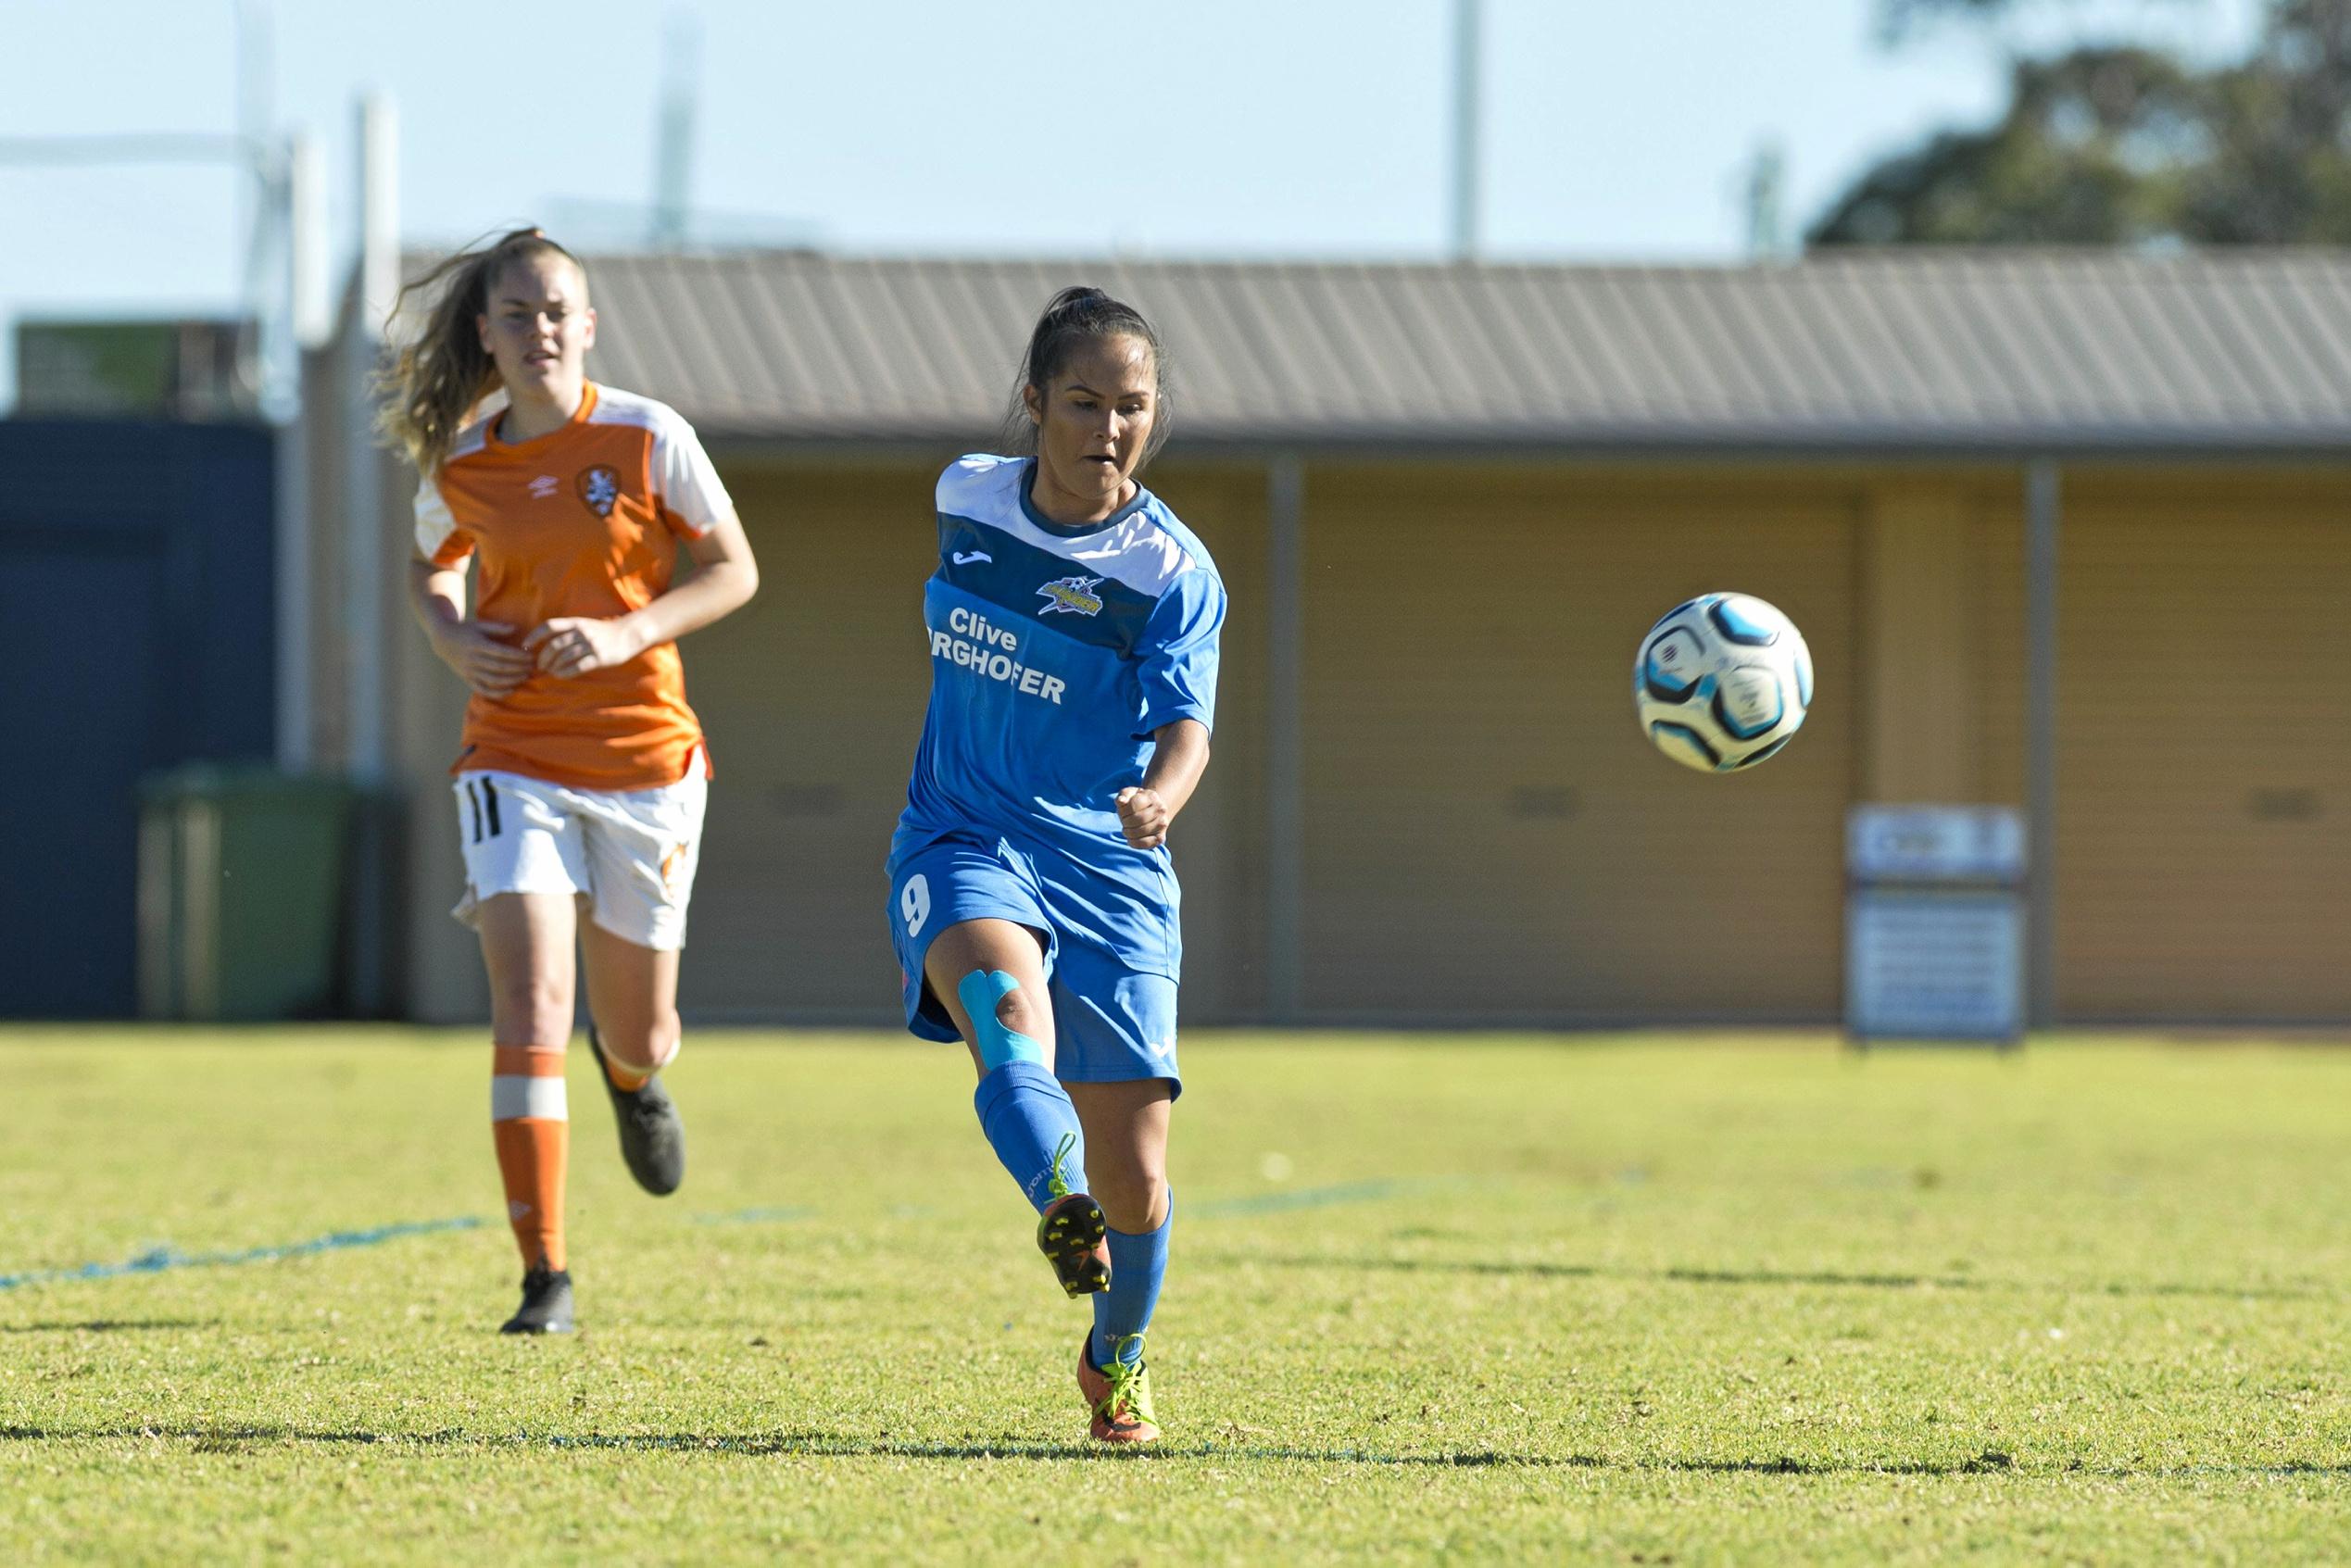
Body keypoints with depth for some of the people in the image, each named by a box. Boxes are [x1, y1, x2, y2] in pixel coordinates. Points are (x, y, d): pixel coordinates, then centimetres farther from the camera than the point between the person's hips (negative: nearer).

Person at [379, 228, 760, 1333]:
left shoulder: (645, 438, -7)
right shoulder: (459, 467, 0)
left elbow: (733, 571, -2)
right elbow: (431, 571, 20)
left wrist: (627, 635, -18)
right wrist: (454, 639, -3)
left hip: (645, 756, 0)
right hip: (515, 761, 0)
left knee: (635, 1031, 12)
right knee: (530, 1003, -18)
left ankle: (634, 1075, 54)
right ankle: (544, 1275, -16)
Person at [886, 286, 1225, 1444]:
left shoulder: (1171, 570, -8)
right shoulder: (967, 499, 3)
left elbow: (1184, 722, -22)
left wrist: (1163, 796, -46)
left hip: (1106, 863, -1)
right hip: (964, 839, 1)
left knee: (1135, 1176, 0)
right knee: (1004, 999, -35)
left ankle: (1117, 1358, 30)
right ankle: (1060, 1208, -60)